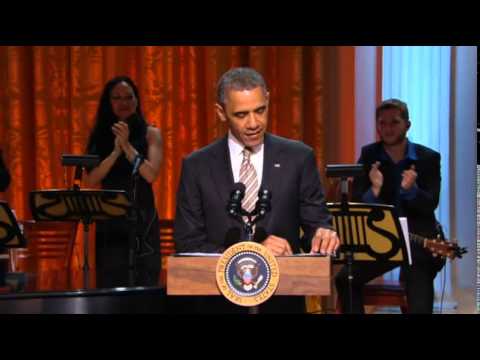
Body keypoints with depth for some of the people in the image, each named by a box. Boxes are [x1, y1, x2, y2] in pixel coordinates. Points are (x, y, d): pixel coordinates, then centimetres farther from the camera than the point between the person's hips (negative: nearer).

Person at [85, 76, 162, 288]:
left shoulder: (150, 134, 5)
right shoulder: (100, 136, 9)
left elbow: (151, 175, -9)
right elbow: (91, 179, -2)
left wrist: (127, 146, -14)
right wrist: (116, 151, -12)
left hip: (142, 220, -2)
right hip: (109, 222, 2)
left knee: (144, 285, -3)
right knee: (109, 285, 0)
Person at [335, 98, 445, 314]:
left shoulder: (428, 158, -5)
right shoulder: (368, 156, 0)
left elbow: (430, 206, -12)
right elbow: (356, 204, -6)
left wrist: (410, 189, -32)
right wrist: (374, 189, -27)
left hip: (418, 240, -2)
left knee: (420, 305, -14)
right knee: (344, 279, -15)